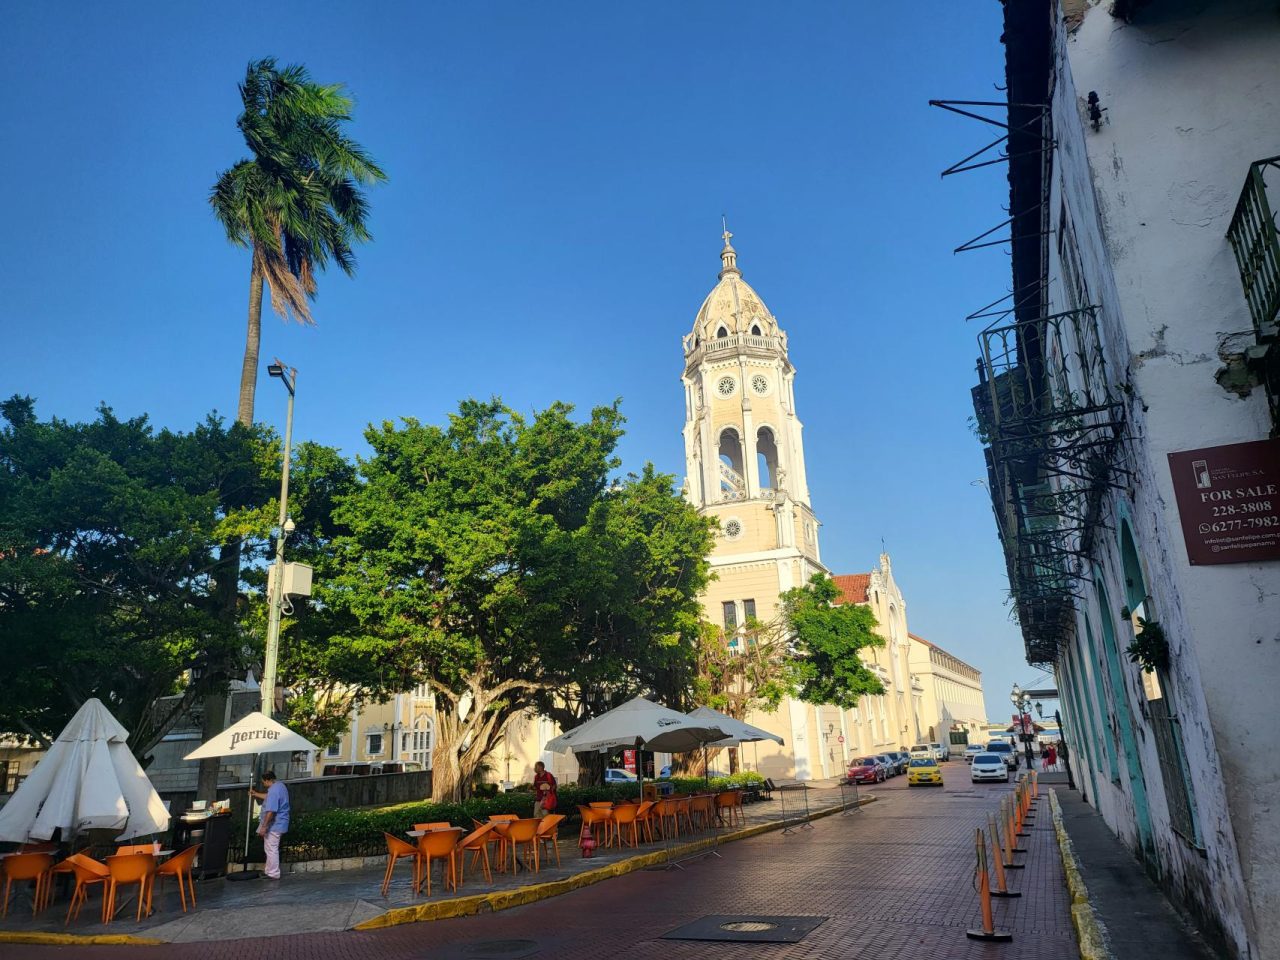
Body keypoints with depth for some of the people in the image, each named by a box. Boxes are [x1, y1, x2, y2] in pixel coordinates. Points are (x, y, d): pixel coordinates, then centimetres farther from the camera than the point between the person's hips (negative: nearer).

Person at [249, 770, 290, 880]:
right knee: (271, 849, 20)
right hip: (278, 824, 10)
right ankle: (270, 871, 29)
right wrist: (256, 794, 34)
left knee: (272, 850, -1)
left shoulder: (273, 791, -25)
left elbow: (270, 812, -28)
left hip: (274, 825, -10)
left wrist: (263, 827, -23)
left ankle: (273, 874, 7)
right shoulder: (280, 785, 8)